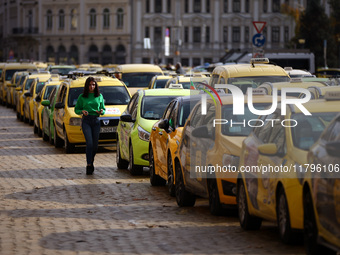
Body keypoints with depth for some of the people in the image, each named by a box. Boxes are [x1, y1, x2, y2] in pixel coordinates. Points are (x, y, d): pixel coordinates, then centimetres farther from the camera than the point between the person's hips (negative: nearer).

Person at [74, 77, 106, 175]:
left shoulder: (99, 96, 10)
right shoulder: (82, 97, 5)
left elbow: (103, 109, 15)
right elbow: (76, 109, 10)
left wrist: (101, 111, -8)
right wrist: (82, 111, -12)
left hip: (96, 121, 2)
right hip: (86, 121, -2)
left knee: (95, 145, 3)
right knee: (89, 143, -15)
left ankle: (91, 161, 27)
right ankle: (89, 165, -13)